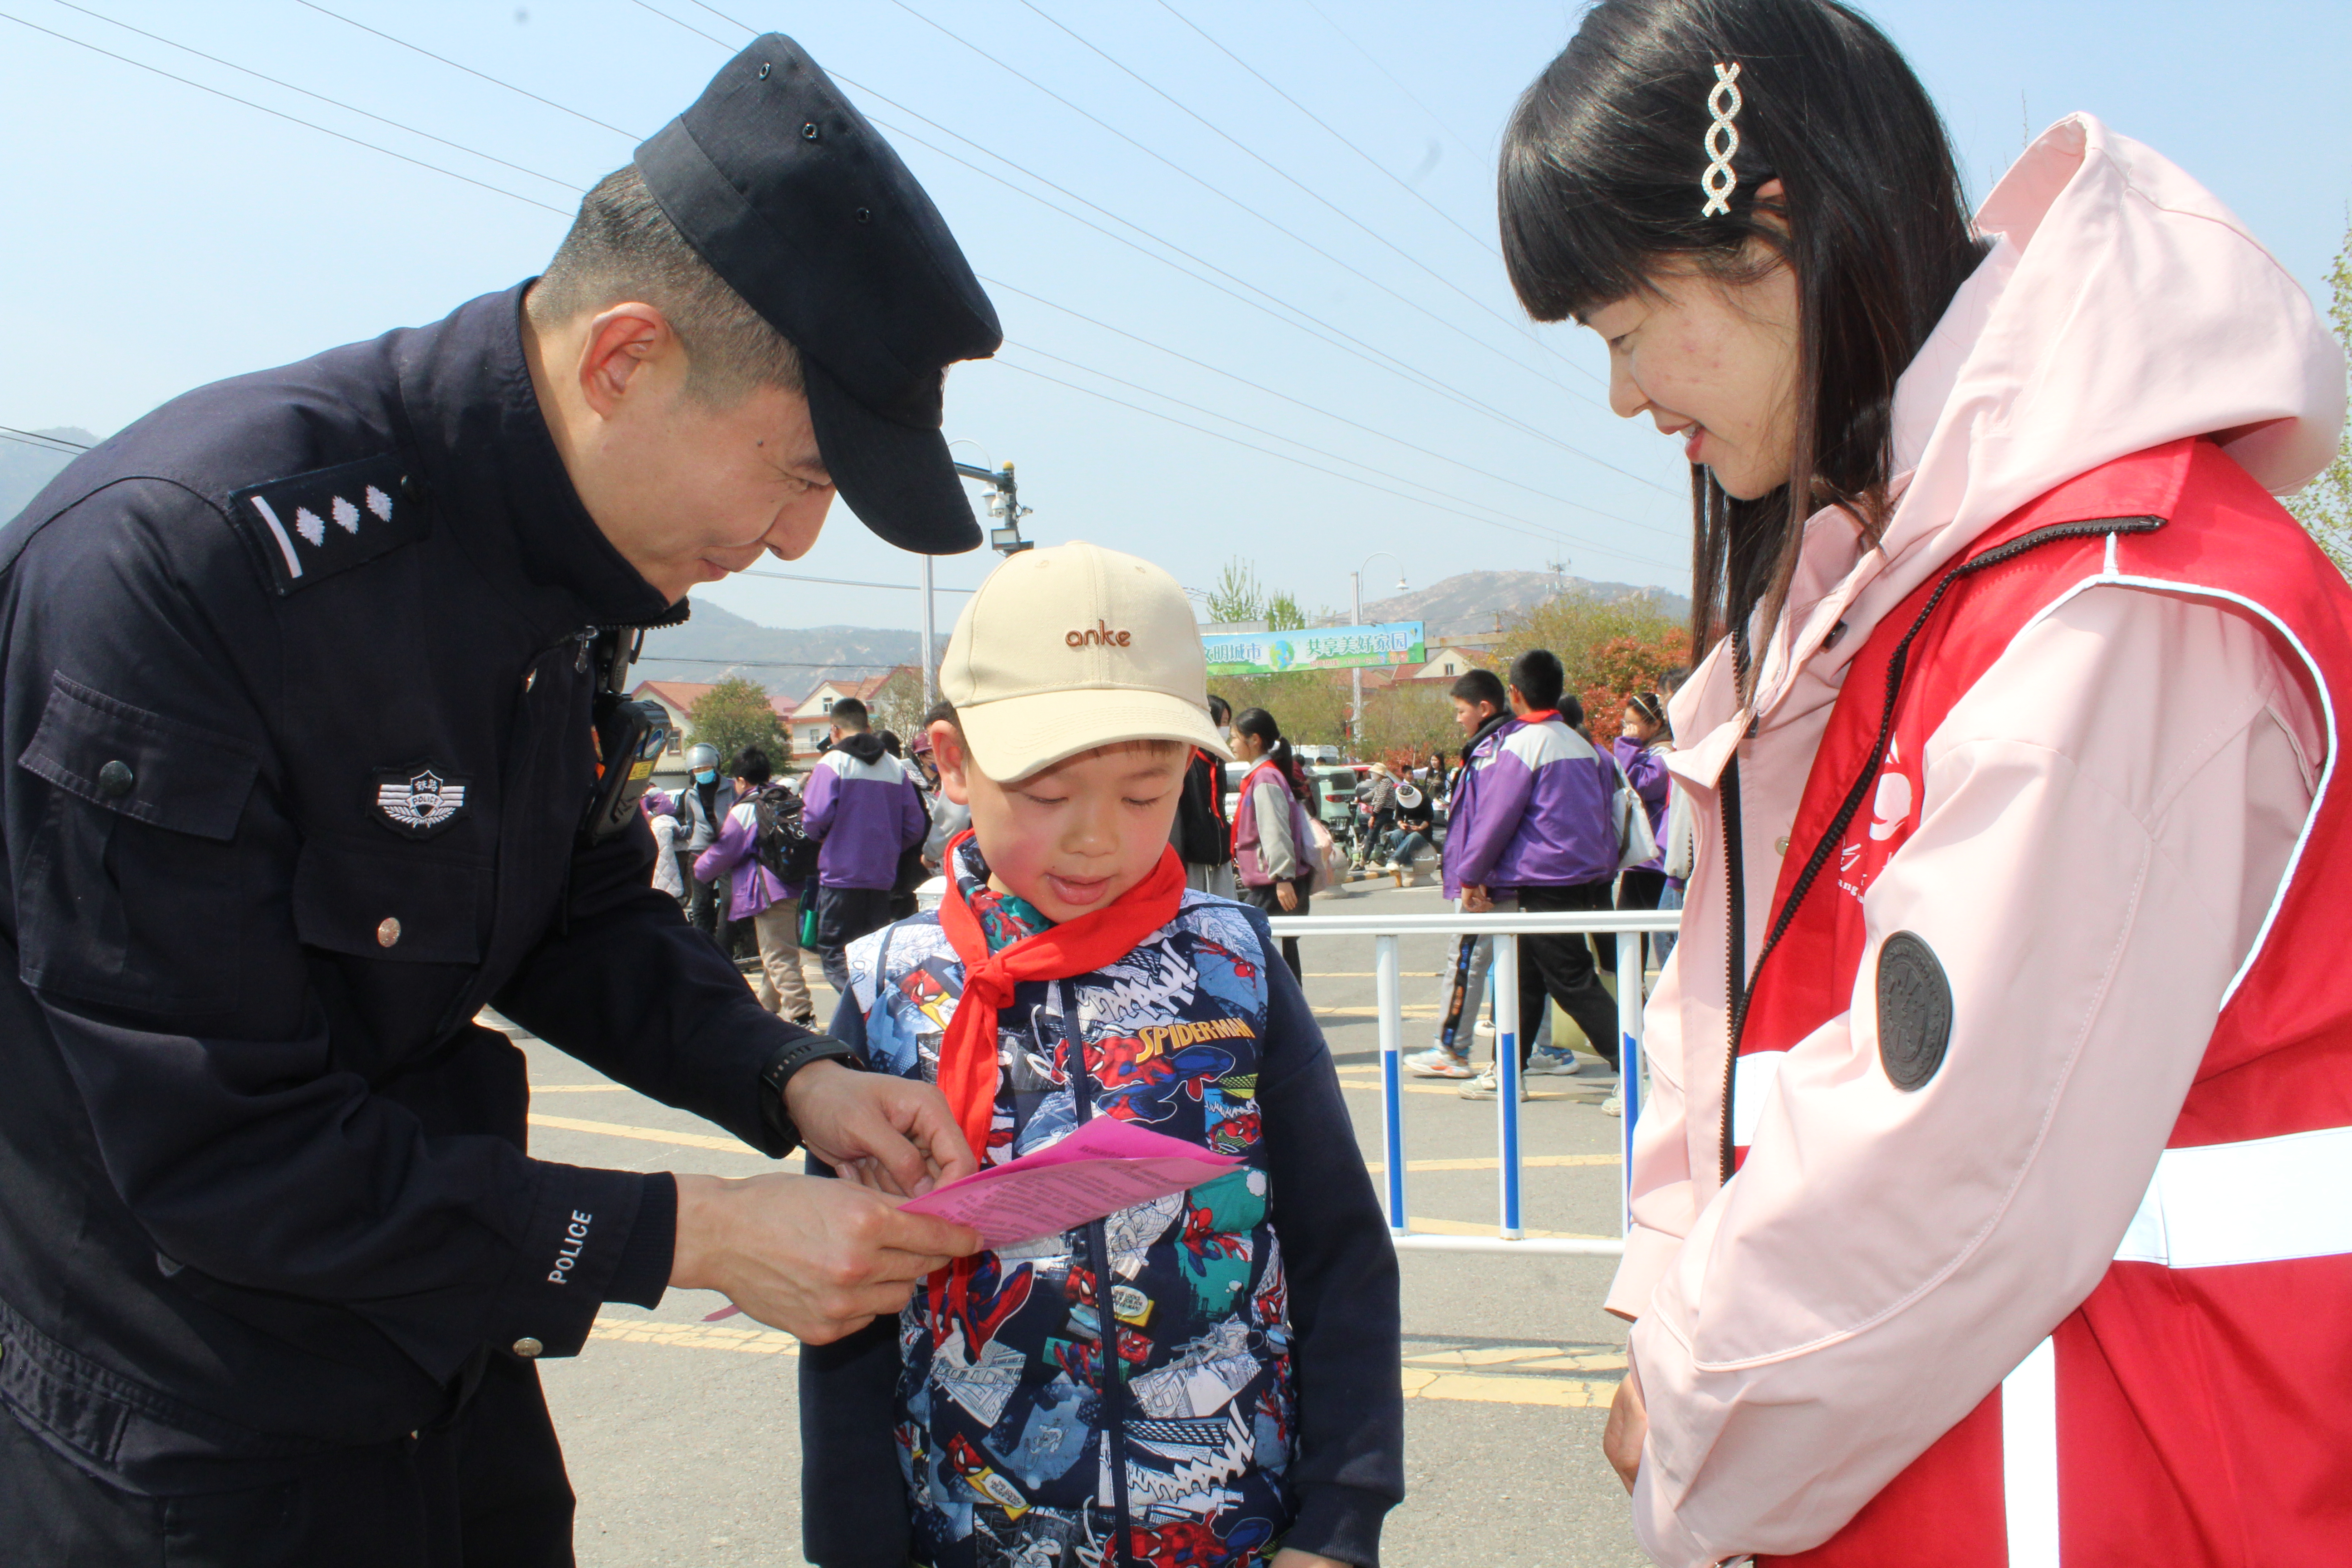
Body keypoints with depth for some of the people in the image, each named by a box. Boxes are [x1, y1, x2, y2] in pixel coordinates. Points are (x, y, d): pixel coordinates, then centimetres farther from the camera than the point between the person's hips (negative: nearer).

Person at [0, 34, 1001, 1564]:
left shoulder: (573, 566, -4)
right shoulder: (179, 562, -29)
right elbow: (219, 1149, -27)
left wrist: (791, 1077, -9)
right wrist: (691, 1234, -25)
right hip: (167, 1439, -7)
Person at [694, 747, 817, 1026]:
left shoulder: (745, 810, -8)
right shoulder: (792, 801, 12)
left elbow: (722, 853, -1)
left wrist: (700, 869, 19)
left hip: (771, 893, -8)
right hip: (799, 889, 8)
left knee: (779, 957, -7)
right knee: (775, 954, 21)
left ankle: (802, 1015, -15)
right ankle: (767, 1006, 33)